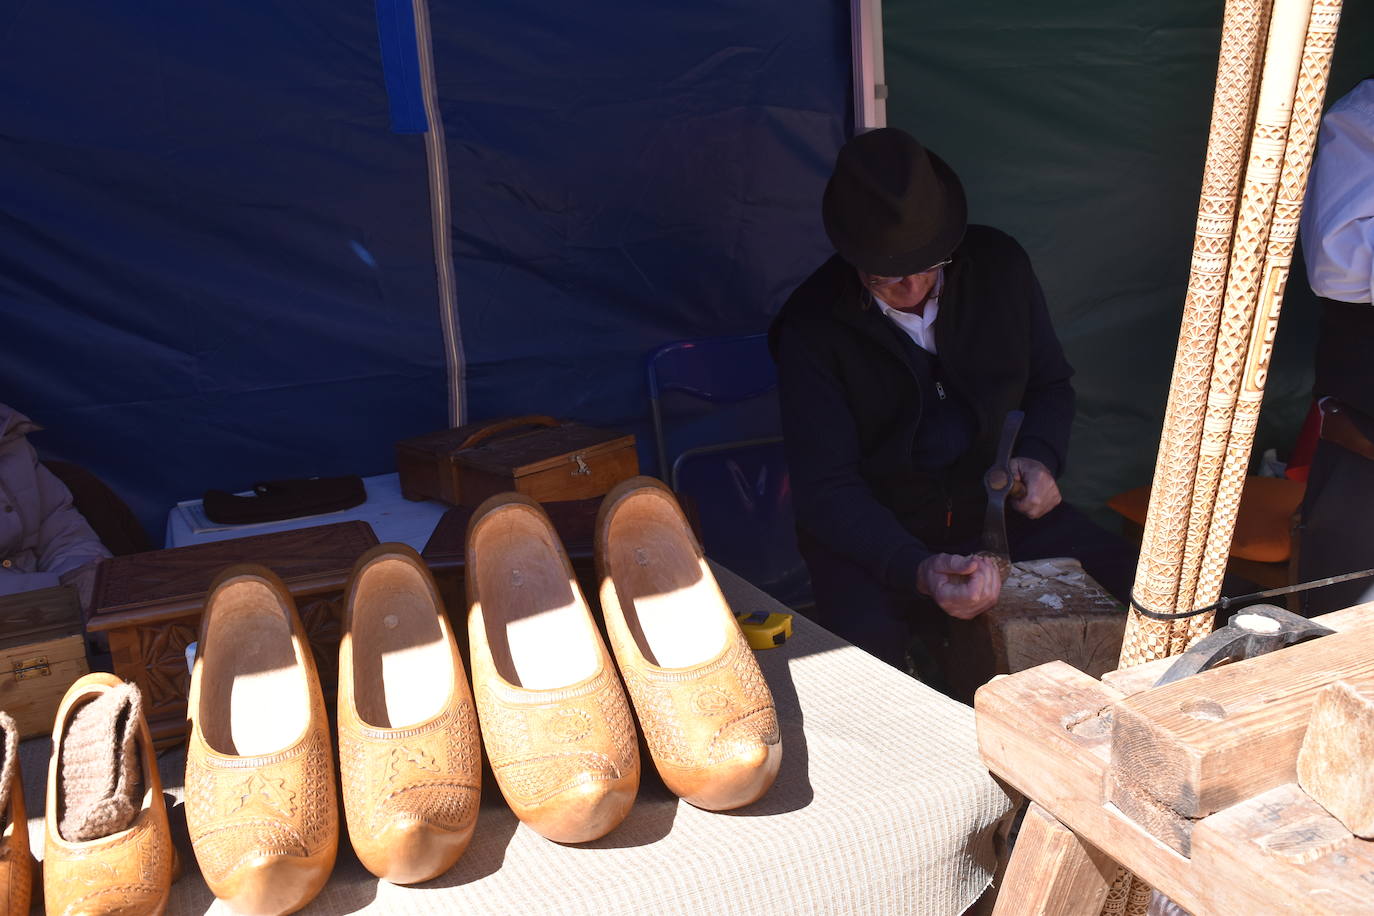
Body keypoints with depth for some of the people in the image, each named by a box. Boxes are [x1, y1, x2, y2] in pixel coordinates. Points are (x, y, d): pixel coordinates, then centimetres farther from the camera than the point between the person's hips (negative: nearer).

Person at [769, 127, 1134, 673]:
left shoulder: (999, 266, -4)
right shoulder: (811, 327, -16)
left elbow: (1051, 383, 12)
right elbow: (826, 489, -18)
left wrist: (1041, 455, -10)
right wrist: (918, 571, -34)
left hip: (993, 504, 4)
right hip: (871, 535, -4)